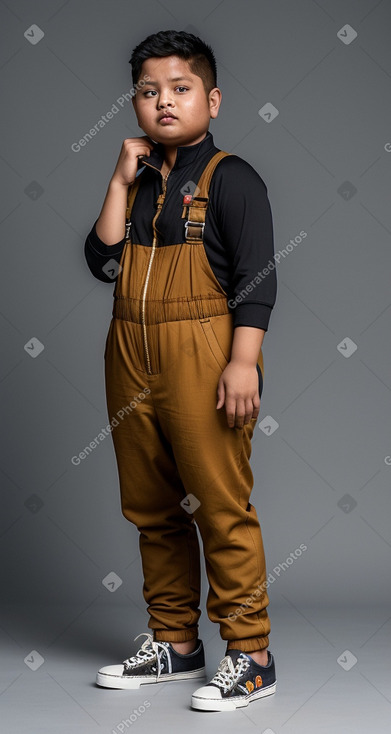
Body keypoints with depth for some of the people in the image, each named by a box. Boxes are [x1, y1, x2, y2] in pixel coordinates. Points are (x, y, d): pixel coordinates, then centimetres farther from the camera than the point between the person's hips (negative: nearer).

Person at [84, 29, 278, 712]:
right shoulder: (137, 182, 15)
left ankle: (249, 654, 5)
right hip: (132, 360, 7)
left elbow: (256, 278, -9)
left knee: (221, 506, -5)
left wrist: (242, 362, -18)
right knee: (152, 508, 13)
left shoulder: (230, 178, -3)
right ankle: (174, 642, 25)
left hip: (203, 358, -7)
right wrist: (121, 181, 0)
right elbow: (103, 263, 4)